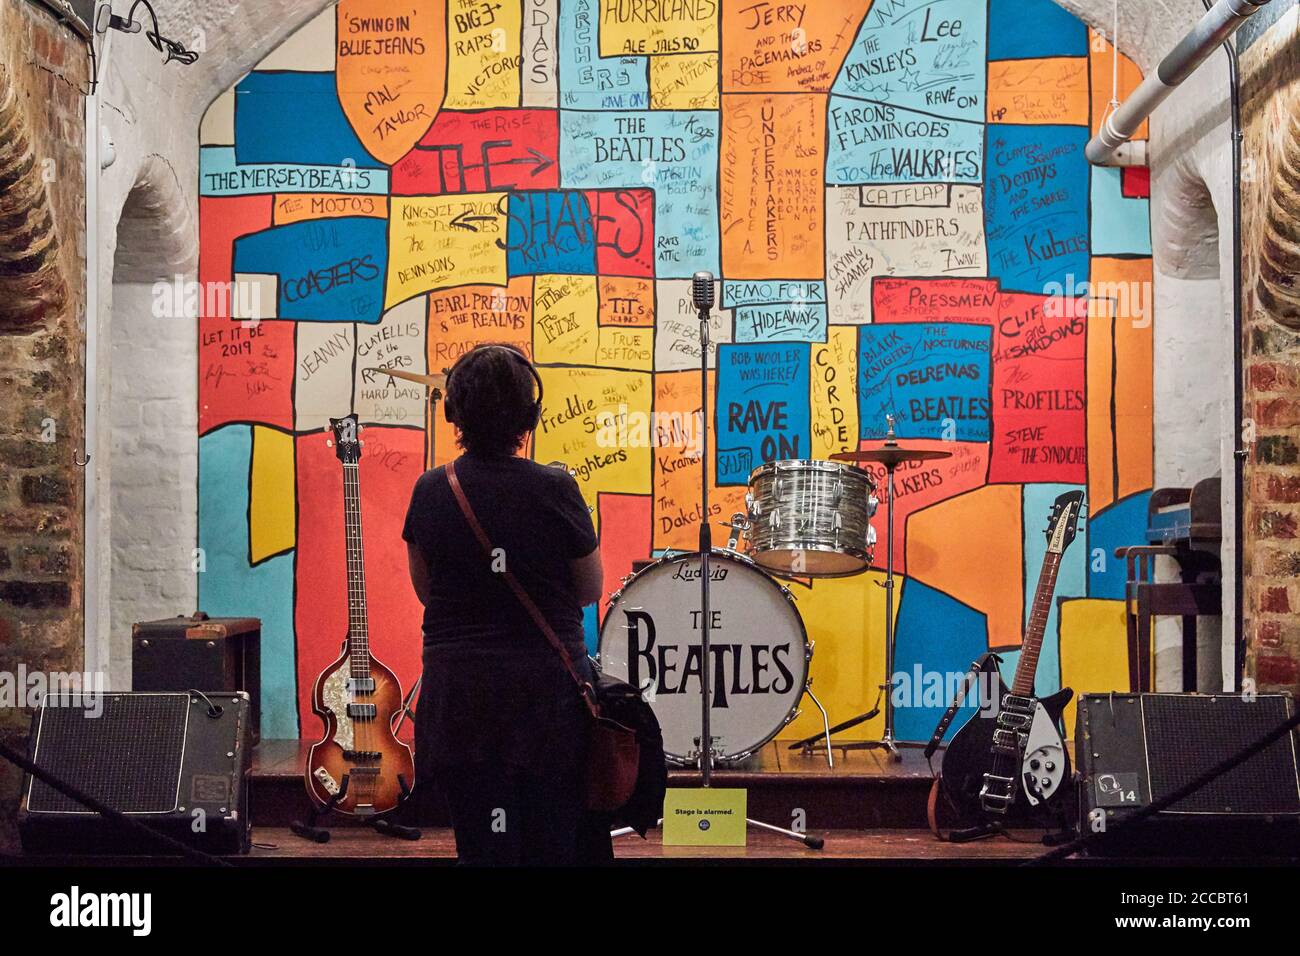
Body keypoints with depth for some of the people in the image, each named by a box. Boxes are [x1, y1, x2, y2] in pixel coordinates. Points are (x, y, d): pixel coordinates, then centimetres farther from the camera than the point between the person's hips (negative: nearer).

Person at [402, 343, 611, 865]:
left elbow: (425, 590, 9)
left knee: (483, 847, 9)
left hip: (458, 695, 2)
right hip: (548, 689, -2)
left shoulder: (430, 492, -4)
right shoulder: (555, 490, -12)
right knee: (553, 846, 10)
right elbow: (590, 589, 1)